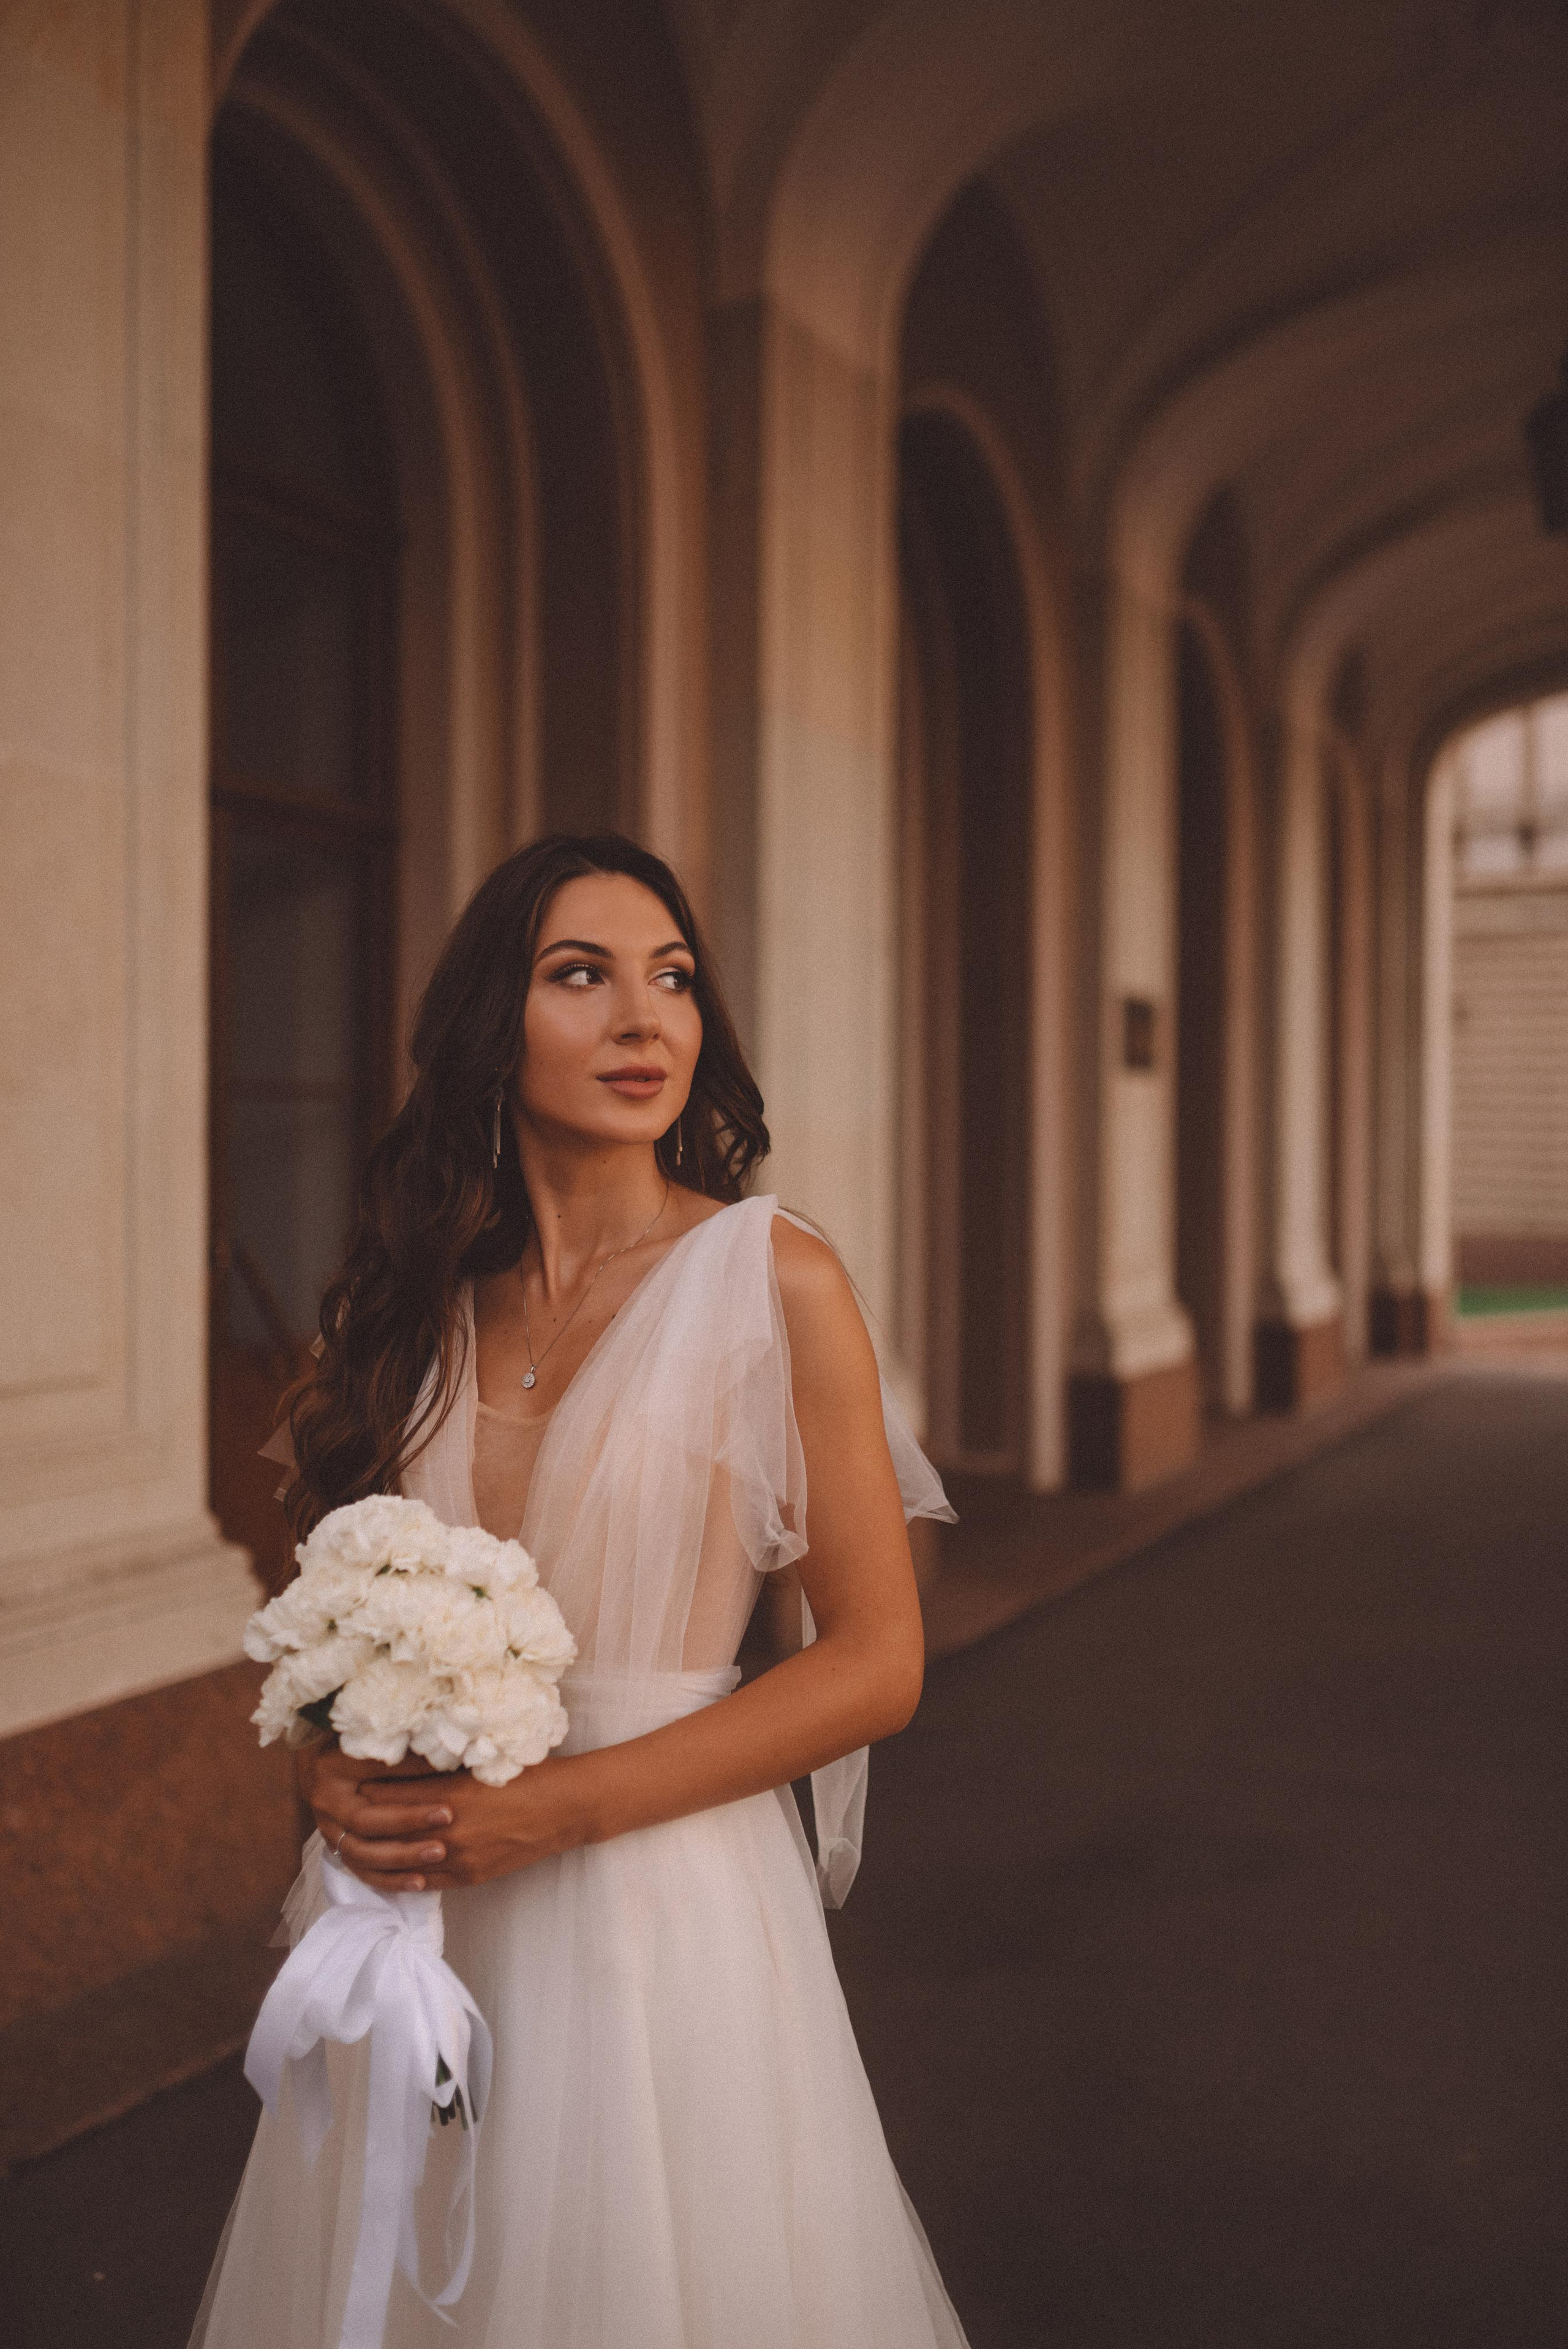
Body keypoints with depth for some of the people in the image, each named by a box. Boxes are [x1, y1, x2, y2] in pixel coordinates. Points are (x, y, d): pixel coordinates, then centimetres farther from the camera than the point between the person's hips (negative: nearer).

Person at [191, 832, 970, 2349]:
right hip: (412, 1923, 4)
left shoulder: (773, 1281, -9)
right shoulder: (417, 1297, 3)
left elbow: (877, 1663, -10)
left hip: (664, 1903, -4)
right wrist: (333, 1778, -7)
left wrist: (562, 1802, -16)